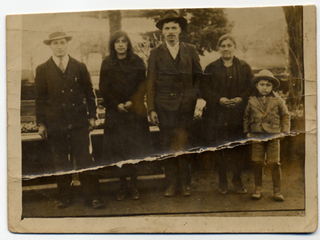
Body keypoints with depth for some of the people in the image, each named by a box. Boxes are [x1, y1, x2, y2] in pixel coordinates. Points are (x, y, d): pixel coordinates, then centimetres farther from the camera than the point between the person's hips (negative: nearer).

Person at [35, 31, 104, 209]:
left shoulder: (80, 67, 8)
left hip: (79, 122, 0)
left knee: (85, 160, -2)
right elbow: (40, 98, 6)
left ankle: (93, 196, 5)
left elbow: (89, 93, 10)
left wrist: (92, 116, 5)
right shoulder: (42, 70, 6)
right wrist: (41, 123, 2)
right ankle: (65, 197, 17)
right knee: (61, 162, 6)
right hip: (55, 124, 0)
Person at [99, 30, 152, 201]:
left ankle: (133, 185, 6)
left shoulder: (137, 62, 4)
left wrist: (131, 102, -11)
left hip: (135, 110, 0)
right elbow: (103, 88, 2)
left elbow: (142, 85, 1)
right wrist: (117, 105, -9)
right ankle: (123, 185, 7)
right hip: (115, 110, 0)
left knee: (135, 148, -2)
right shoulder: (107, 64, 5)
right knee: (118, 149, -2)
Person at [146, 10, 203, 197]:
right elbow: (151, 83, 4)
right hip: (164, 107, 0)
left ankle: (185, 183, 9)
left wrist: (196, 98, 0)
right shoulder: (156, 54, 7)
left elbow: (198, 77, 12)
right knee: (168, 146, 2)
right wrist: (151, 109, -1)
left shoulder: (190, 51, 9)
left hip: (186, 106, 0)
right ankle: (172, 184, 10)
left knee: (184, 145, -1)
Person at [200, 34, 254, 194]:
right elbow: (204, 89, 2)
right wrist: (219, 99, -12)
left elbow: (252, 87, 8)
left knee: (238, 150, 0)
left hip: (238, 115, 1)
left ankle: (237, 179, 17)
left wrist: (241, 98, -10)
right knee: (219, 150, 2)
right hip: (217, 116, 0)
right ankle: (222, 181, 16)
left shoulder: (244, 67, 11)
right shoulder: (211, 68, 8)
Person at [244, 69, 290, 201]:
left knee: (275, 163, -1)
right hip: (256, 135, 1)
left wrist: (284, 131, 2)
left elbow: (285, 116, 10)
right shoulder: (252, 101, 6)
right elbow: (246, 117, 14)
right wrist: (247, 132, 7)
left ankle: (277, 191, 8)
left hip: (273, 136, -1)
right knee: (257, 163, 2)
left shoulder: (277, 100, 5)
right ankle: (258, 189, 14)